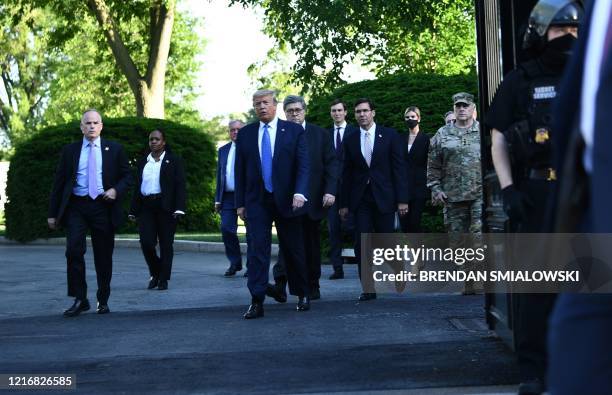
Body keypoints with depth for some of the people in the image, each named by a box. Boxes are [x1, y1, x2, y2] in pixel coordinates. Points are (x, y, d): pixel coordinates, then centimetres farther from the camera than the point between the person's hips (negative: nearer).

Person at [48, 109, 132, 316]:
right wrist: (52, 213, 5)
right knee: (74, 251, -14)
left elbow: (127, 176, 11)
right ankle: (80, 299, -4)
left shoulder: (114, 149, 8)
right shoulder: (70, 150, 9)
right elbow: (59, 182, 9)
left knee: (103, 256, 5)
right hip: (76, 207, 0)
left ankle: (103, 301, 18)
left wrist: (116, 190, -10)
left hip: (103, 206, 0)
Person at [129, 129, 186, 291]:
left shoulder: (173, 161, 4)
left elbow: (180, 185, -3)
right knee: (146, 242, -7)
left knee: (166, 244, 0)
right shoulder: (143, 162, 16)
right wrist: (133, 210, 12)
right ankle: (155, 273, 15)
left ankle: (163, 279, 8)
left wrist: (179, 208, -13)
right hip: (146, 207, 3)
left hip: (165, 207, -3)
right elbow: (137, 187, 18)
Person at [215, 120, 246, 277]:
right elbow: (219, 175, 16)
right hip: (228, 197, 4)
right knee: (226, 229, -4)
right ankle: (235, 263, 10)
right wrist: (218, 199, 10)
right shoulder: (223, 150, 14)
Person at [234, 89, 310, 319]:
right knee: (257, 249, -7)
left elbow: (303, 165, -5)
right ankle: (257, 302, -8)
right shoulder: (245, 134, 7)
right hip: (256, 202, 1)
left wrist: (299, 192, -19)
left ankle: (302, 295, 26)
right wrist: (240, 203, 4)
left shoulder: (294, 131, 1)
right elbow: (240, 171, 8)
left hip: (286, 200, -1)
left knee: (293, 249, 8)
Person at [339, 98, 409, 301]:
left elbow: (399, 168, -1)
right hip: (361, 199, 2)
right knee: (361, 244, -5)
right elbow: (347, 174, 10)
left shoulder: (389, 136, 2)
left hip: (384, 198, -2)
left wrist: (402, 199, -7)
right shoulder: (350, 141, 9)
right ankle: (368, 289, -3)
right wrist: (345, 203, 6)